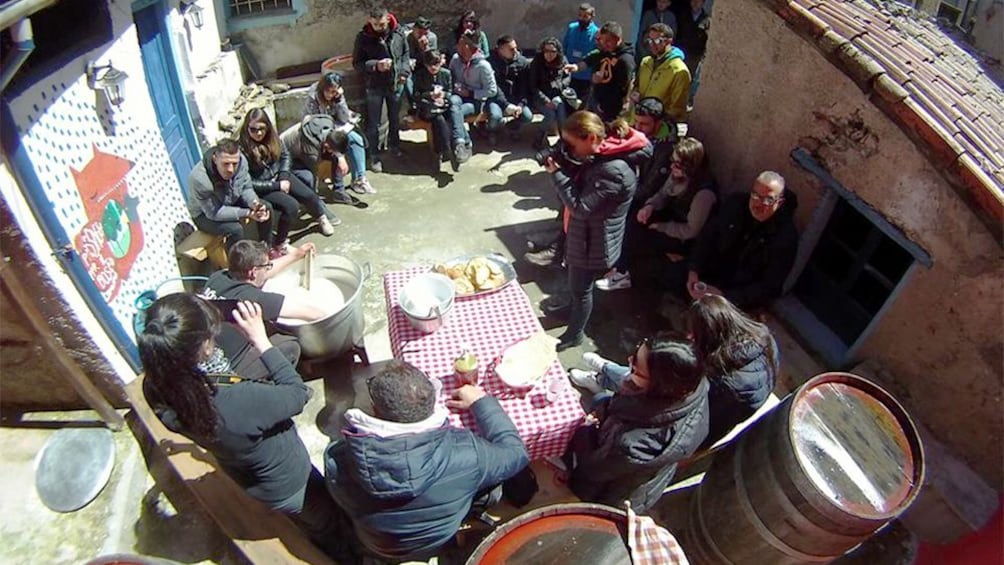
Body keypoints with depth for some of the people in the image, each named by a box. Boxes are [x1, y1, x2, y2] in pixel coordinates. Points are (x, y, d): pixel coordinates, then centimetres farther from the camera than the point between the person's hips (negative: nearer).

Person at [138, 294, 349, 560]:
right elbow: (298, 394, -27)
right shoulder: (238, 402, -47)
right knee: (329, 526, 27)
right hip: (287, 484, -7)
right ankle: (344, 556, 54)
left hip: (247, 478, 7)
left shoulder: (156, 391, -27)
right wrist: (261, 340, -25)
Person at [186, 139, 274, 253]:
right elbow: (215, 212, -30)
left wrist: (254, 203, -28)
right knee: (235, 230, -30)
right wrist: (247, 213, -35)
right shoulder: (199, 179, -38)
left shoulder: (241, 161, -24)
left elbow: (246, 188, -7)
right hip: (205, 214, -6)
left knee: (266, 208, -7)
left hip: (232, 201, 6)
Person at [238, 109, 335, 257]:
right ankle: (280, 245, -13)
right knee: (292, 206, -27)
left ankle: (321, 218, 29)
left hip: (279, 177, 6)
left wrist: (284, 176, -8)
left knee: (309, 196, -5)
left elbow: (285, 155, 8)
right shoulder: (242, 148, -25)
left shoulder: (271, 135, -8)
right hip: (261, 188, -6)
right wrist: (276, 185, -21)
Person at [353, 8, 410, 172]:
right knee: (373, 123, 4)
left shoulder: (398, 33, -6)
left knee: (395, 119, 20)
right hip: (375, 87, -3)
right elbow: (357, 63, -9)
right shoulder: (363, 37, -13)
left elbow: (405, 54, 9)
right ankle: (374, 156, 17)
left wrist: (404, 71, -7)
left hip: (396, 84, 3)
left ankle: (394, 145, 44)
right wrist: (375, 65, -26)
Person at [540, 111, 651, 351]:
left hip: (595, 242, -9)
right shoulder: (601, 156, -3)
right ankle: (574, 307, 57)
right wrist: (561, 164, -10)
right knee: (577, 282, 30)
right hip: (585, 233, 9)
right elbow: (578, 183, 7)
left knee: (580, 287, 12)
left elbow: (580, 206, -31)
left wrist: (556, 174, -25)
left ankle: (575, 334, 35)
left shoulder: (613, 170, -33)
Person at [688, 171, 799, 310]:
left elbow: (769, 288, -20)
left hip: (741, 295, -5)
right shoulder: (735, 203, -8)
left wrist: (725, 297, -29)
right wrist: (694, 271, -12)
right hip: (712, 272, 5)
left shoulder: (786, 236, -21)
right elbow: (708, 236, 2)